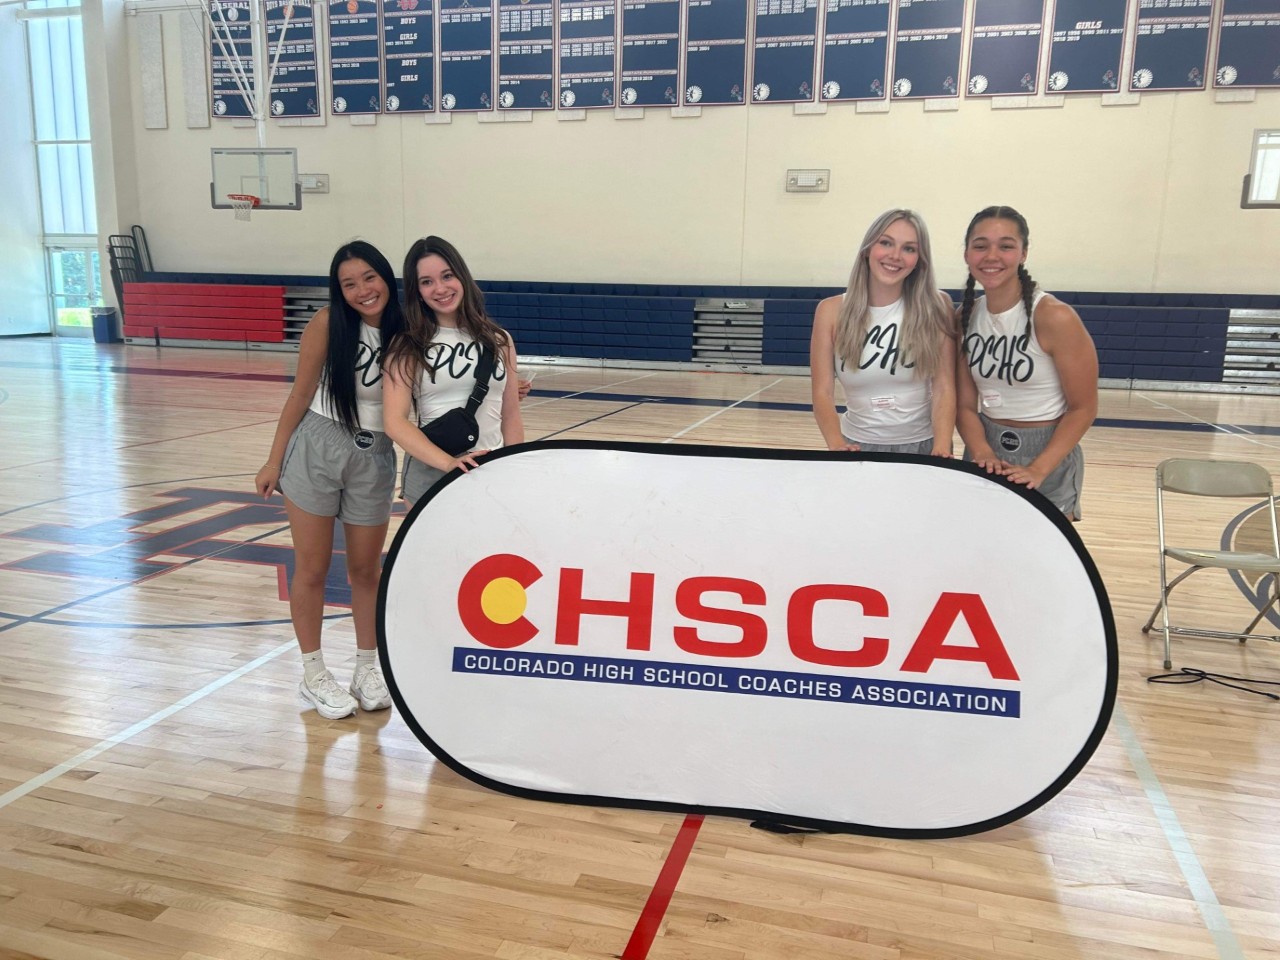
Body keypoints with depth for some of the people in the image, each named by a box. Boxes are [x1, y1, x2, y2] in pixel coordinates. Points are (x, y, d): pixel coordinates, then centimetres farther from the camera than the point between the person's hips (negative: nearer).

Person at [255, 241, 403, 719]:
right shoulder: (328, 323, -11)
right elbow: (301, 394, -5)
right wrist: (274, 461, -1)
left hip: (375, 458, 2)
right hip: (317, 450, -2)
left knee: (366, 569, 13)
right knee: (312, 569, 7)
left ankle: (368, 670, 28)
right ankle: (313, 674, 23)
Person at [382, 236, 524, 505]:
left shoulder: (499, 341, 6)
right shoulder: (407, 346, -2)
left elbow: (510, 417, 9)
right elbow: (395, 421, -11)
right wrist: (449, 463, -23)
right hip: (430, 475, -2)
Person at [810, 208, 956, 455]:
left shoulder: (936, 307, -7)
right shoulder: (832, 311, -6)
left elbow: (944, 388, -9)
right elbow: (823, 393, -10)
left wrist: (941, 450, -25)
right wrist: (837, 446, -27)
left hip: (922, 445, 0)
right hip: (858, 447, 0)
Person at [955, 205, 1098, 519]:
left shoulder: (1054, 318, -17)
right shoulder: (966, 315, -2)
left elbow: (1083, 408, -13)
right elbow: (965, 404, 0)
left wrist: (1038, 470, -21)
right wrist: (982, 453, -17)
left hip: (1048, 456, -4)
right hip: (987, 449, 4)